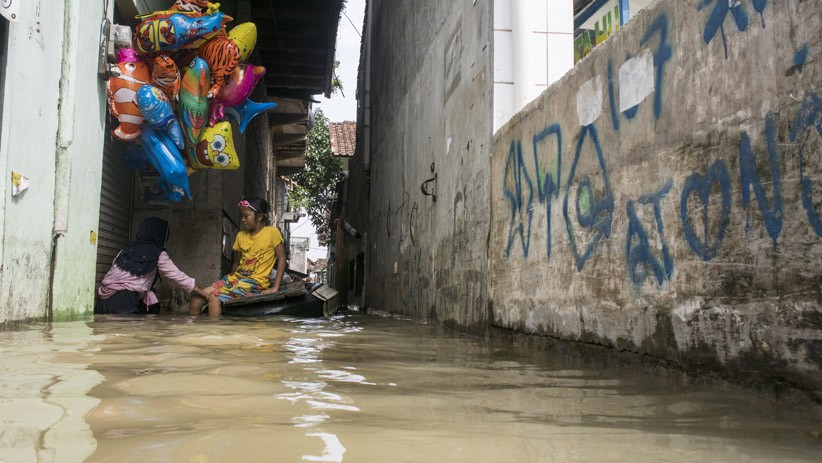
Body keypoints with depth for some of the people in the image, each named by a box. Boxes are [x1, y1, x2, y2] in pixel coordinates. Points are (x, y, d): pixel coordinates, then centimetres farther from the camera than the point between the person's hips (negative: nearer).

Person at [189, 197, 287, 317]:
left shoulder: (272, 232, -6)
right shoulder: (241, 235, 12)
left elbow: (282, 259, -8)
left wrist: (275, 288, -14)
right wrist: (229, 280, 5)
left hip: (255, 283, -6)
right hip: (236, 278, 6)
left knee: (214, 298, -26)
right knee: (196, 299, -9)